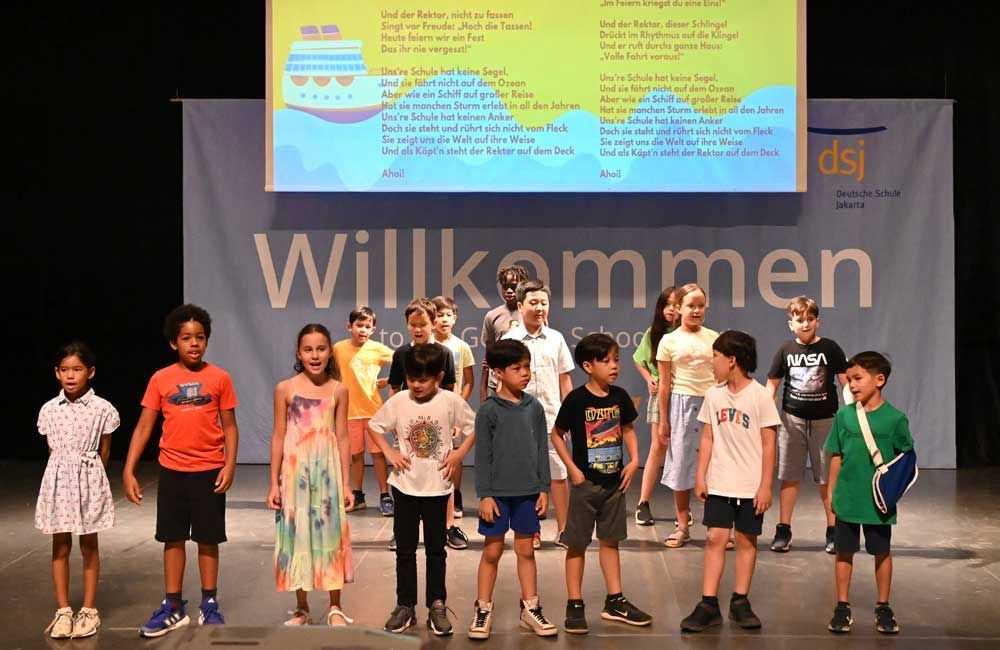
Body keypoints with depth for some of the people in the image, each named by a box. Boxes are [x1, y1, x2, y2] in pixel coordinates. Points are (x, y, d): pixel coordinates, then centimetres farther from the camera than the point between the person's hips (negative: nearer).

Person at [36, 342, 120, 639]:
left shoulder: (102, 409, -7)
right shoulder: (49, 410, 0)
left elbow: (104, 451, 2)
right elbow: (52, 449, 8)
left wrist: (91, 477, 8)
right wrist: (66, 473, 8)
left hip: (89, 481, -2)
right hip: (58, 480, 2)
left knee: (89, 546, 7)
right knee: (60, 546, 7)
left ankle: (89, 610, 14)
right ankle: (63, 611, 14)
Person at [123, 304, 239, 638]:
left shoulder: (219, 378, -3)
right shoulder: (160, 379, -1)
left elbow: (229, 426, 1)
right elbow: (144, 426, 0)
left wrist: (230, 464, -11)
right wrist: (128, 471, -7)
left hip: (209, 471, -1)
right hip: (172, 471, 1)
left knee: (208, 538, 7)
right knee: (173, 538, 9)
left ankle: (209, 605, 19)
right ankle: (173, 607, 20)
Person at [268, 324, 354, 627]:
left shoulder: (339, 390, 0)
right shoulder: (285, 388, -2)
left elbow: (342, 437, 2)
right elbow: (279, 436, 0)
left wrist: (346, 483, 2)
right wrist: (274, 483, -1)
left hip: (328, 470, 0)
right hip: (295, 470, 0)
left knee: (330, 533, 5)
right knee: (297, 535, 6)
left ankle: (335, 607, 18)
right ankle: (301, 609, 19)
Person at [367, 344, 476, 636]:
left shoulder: (451, 402, -9)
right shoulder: (398, 401, -5)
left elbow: (475, 427, 3)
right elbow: (374, 425, 6)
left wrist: (459, 453, -9)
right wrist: (389, 452, -5)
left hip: (436, 486, -1)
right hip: (404, 486, 1)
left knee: (436, 549, 8)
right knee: (404, 549, 8)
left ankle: (437, 606, 17)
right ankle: (405, 606, 17)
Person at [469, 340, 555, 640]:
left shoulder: (534, 408, 3)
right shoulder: (488, 410, -7)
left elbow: (542, 450, 7)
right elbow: (483, 455, -7)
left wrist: (544, 488, 4)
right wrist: (484, 494, -9)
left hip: (528, 492, 3)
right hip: (497, 492, -3)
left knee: (526, 550, 11)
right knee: (492, 551, 5)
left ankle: (530, 609, 22)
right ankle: (483, 610, 16)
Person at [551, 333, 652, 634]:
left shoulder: (620, 397, 1)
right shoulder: (576, 399, -13)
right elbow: (557, 434, -5)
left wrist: (634, 460, 1)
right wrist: (573, 469, -10)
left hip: (614, 482, 5)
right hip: (585, 482, -5)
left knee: (610, 541, 14)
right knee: (577, 543, 3)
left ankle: (615, 602, 23)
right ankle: (574, 605, 10)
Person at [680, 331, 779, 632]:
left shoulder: (760, 396, -8)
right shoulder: (714, 395, 3)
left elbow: (768, 444, -6)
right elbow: (707, 439, 9)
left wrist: (765, 486, -8)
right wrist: (700, 477, 4)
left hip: (750, 486, -2)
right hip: (719, 483, 3)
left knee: (747, 540, 6)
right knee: (715, 538, -1)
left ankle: (740, 602, 17)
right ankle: (708, 605, 2)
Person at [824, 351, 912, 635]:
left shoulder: (895, 418, -8)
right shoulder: (844, 415, -2)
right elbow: (836, 456, 4)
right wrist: (832, 492, 4)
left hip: (880, 501, -1)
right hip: (847, 499, 2)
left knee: (882, 552, 12)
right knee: (844, 552, 9)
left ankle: (883, 607, 26)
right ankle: (842, 607, 21)